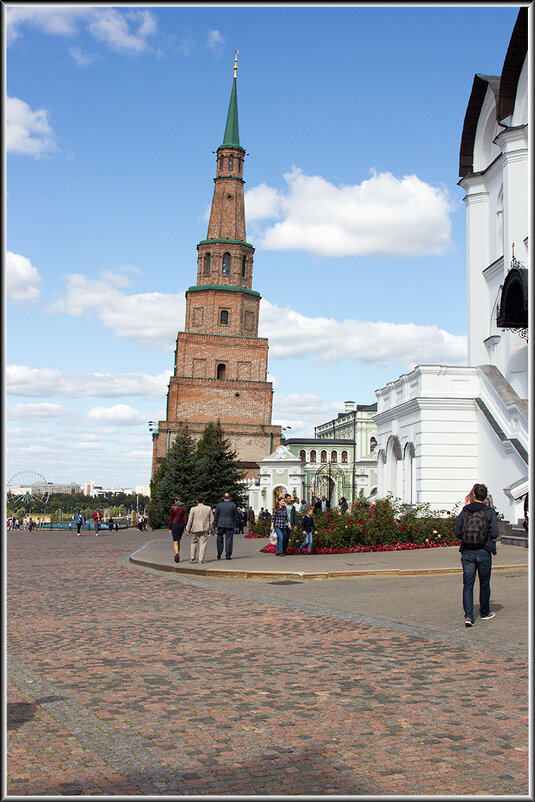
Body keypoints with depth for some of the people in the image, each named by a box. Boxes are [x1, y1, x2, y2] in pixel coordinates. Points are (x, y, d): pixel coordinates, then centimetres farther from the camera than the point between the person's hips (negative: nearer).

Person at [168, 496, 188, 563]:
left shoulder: (173, 507, -3)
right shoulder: (183, 508, 2)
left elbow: (171, 519, -3)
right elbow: (185, 519, -2)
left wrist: (170, 528, 1)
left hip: (174, 524, -3)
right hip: (181, 525, 3)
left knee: (175, 541, -5)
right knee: (178, 540, 17)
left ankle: (177, 554, -26)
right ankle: (177, 554, 21)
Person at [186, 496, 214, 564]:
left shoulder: (193, 509, -5)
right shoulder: (208, 508, 2)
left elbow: (190, 520, -4)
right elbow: (212, 519, 5)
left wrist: (187, 530, 2)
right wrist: (210, 527, 16)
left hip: (195, 529, -1)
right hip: (205, 529, 1)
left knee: (194, 543, 13)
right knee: (203, 544, 4)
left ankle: (193, 559, 18)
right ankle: (201, 559, 0)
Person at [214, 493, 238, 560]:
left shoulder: (219, 505, 1)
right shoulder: (233, 505, -1)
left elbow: (215, 515, 3)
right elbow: (236, 516, 3)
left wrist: (215, 525, 8)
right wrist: (236, 524, 12)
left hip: (221, 525, 1)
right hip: (230, 525, -1)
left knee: (220, 539, 16)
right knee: (229, 540, 3)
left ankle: (219, 552, 8)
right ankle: (228, 555, 1)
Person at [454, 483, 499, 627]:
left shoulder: (465, 511, 1)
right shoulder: (490, 512, -5)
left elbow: (457, 532, -1)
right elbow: (495, 533, -11)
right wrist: (491, 539, 10)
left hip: (467, 552, 1)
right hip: (484, 552, -1)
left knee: (467, 584, 3)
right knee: (484, 584, 15)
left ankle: (468, 615, -9)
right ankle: (485, 613, 29)